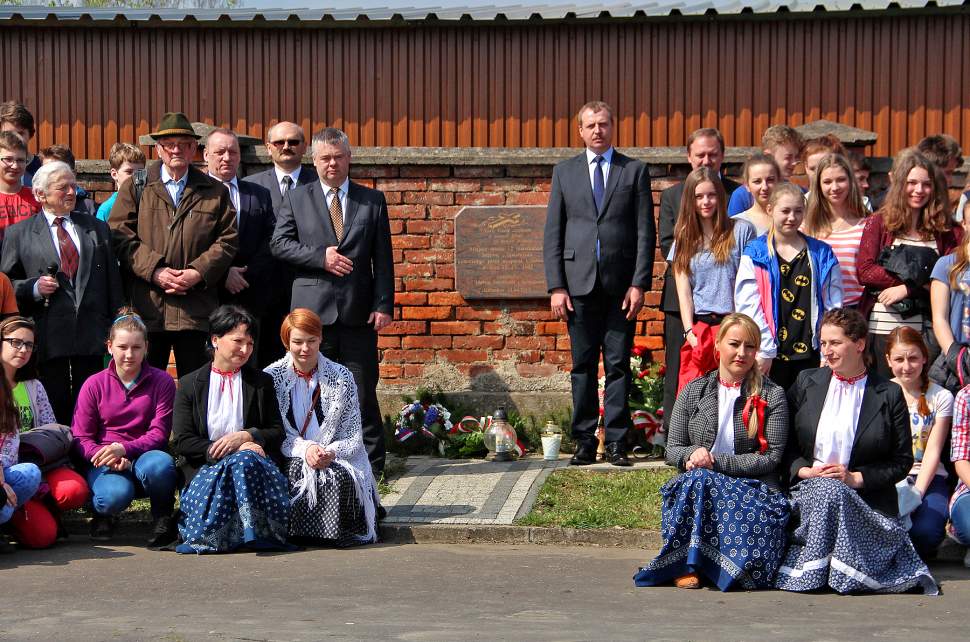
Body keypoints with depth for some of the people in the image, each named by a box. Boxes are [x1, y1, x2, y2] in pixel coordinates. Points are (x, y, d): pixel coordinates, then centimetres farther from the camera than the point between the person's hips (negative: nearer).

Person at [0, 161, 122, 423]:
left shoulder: (97, 228, 15)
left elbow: (112, 280, 14)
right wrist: (34, 288, -10)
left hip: (91, 336, 2)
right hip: (48, 339, -2)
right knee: (55, 413, -1)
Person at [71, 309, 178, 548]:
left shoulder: (162, 382, 2)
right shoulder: (94, 385, 4)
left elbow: (159, 433, -5)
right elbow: (80, 437, 3)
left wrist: (124, 449, -23)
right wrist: (105, 457, -19)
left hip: (144, 456, 0)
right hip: (104, 463, 0)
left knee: (160, 465, -38)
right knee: (116, 494, -36)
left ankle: (163, 518, -7)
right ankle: (103, 515, 5)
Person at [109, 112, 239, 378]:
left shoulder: (215, 191, 13)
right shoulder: (136, 188, 9)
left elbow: (228, 239, 7)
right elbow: (120, 236, 1)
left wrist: (198, 272, -8)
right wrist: (155, 271, -11)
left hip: (195, 311, 1)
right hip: (147, 307, -1)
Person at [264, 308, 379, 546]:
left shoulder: (341, 377, 7)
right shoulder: (271, 377, 6)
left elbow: (354, 437, 3)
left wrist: (331, 452, -19)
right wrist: (304, 449, -20)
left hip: (337, 459, 0)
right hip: (289, 461, 0)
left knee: (338, 476, -34)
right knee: (299, 472, -35)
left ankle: (338, 532, -12)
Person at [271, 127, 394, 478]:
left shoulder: (372, 200, 10)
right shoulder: (297, 198, 9)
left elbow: (383, 258, 6)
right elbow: (279, 243, 1)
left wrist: (384, 305, -3)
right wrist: (320, 257, -12)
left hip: (358, 313, 0)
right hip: (312, 311, 0)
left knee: (363, 392, 2)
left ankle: (372, 462, 8)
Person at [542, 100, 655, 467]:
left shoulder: (635, 171, 7)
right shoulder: (564, 172, 10)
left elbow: (645, 232, 3)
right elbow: (552, 234, 7)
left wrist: (639, 284, -6)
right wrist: (556, 286, -2)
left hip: (621, 284, -1)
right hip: (579, 283, 1)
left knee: (618, 365, 0)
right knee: (583, 367, 3)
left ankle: (616, 443, 4)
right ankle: (584, 443, 8)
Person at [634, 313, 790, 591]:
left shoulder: (772, 396, 6)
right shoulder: (693, 392, 14)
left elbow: (771, 457, -3)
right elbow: (672, 450, 13)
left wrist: (715, 461, -12)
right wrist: (692, 454, -13)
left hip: (752, 489, -2)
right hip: (696, 483, 2)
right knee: (696, 479, -36)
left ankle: (686, 563, -21)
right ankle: (687, 565, -26)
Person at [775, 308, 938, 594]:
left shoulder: (889, 394, 3)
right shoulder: (806, 382, 10)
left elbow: (902, 461, 2)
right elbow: (785, 444, 10)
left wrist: (856, 478, -12)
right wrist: (804, 470, -10)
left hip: (865, 499, -2)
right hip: (807, 490, 2)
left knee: (832, 492, -35)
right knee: (825, 489, -34)